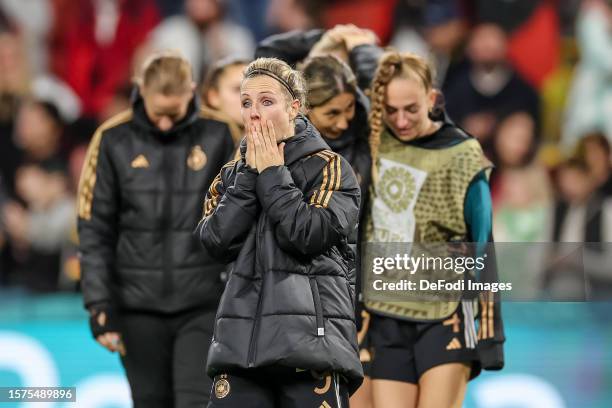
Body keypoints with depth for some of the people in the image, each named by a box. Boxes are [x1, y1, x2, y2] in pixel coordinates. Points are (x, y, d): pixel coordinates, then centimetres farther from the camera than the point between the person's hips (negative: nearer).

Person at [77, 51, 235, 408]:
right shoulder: (114, 140, 0)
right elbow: (95, 231, 2)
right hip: (139, 307, 1)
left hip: (203, 306, -1)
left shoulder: (219, 135, -2)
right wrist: (101, 307, -3)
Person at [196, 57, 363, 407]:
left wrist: (272, 174, -4)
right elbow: (217, 241, 1)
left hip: (311, 336, -4)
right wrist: (251, 173, 0)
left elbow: (308, 234, -12)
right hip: (242, 340, 4)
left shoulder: (329, 167, 4)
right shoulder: (232, 175, 18)